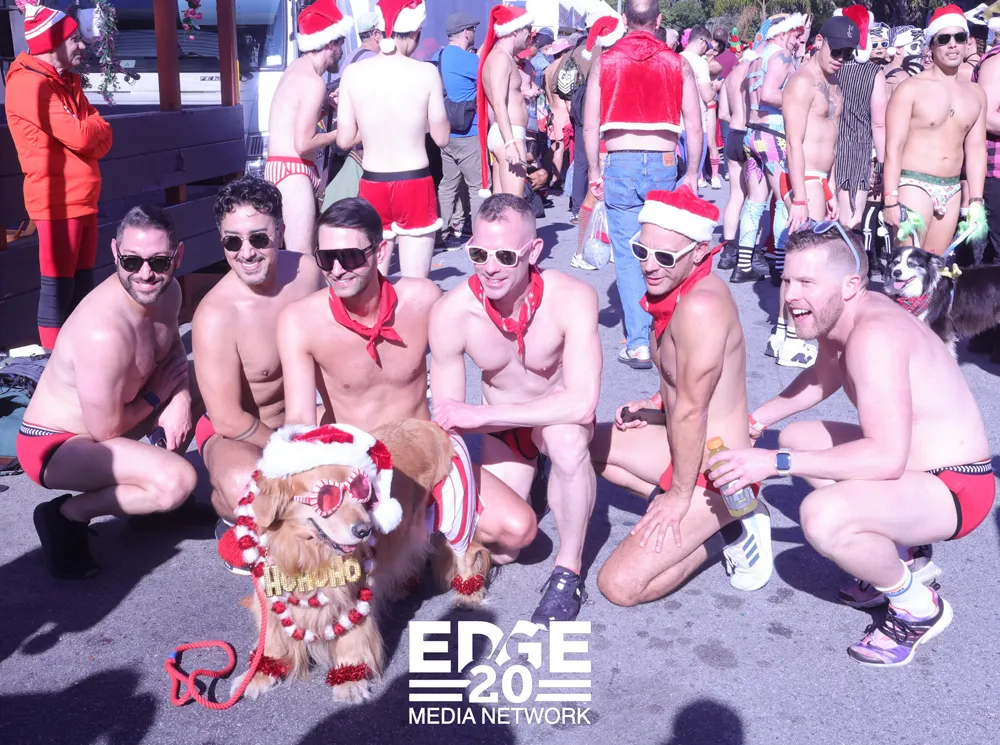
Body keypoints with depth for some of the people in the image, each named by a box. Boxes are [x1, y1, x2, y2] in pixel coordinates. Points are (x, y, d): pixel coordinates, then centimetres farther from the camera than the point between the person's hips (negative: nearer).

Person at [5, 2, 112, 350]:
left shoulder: (67, 82, 16)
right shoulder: (30, 85, -13)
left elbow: (102, 138, 9)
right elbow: (80, 136, -20)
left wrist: (90, 133, -10)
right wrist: (95, 127, -1)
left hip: (83, 197, 9)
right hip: (58, 198, -9)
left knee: (83, 283, 13)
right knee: (58, 286, -6)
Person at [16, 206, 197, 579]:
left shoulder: (167, 292, -8)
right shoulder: (105, 332, -34)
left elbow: (174, 352, 11)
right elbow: (106, 430, -25)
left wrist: (181, 398, -10)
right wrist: (159, 395, -10)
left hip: (95, 423, 9)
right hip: (54, 446, -9)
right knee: (178, 480, -28)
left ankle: (149, 489, 16)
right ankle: (68, 516, -5)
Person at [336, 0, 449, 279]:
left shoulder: (353, 73, -2)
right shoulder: (426, 72, -7)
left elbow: (344, 140, 2)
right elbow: (441, 137, -1)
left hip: (373, 186, 2)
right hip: (415, 185, -2)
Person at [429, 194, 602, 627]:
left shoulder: (572, 298, -31)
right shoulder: (450, 313, -25)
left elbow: (582, 404, -39)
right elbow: (448, 420, -13)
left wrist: (480, 414, -37)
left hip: (562, 418, -3)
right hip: (501, 431, 3)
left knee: (566, 437, -38)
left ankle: (568, 573, -15)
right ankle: (524, 477, 27)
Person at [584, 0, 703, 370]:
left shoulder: (604, 61, 3)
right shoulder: (677, 63, 3)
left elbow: (590, 124, 0)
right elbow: (694, 125, 1)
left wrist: (594, 172, 7)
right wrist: (692, 173, 8)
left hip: (620, 164, -1)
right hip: (663, 164, 1)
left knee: (628, 256, 3)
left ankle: (638, 344, 2)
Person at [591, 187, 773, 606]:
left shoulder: (700, 305, -28)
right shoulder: (677, 289, 1)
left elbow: (691, 411, -23)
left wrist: (679, 496, -15)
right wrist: (655, 404, 2)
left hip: (712, 472, -10)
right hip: (686, 449, 10)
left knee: (620, 587, -13)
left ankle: (728, 525, 4)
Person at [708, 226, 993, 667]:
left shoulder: (874, 334, -29)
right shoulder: (841, 315, 0)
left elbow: (887, 457, -35)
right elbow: (822, 378, 21)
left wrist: (775, 463, -32)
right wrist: (759, 419, 8)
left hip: (954, 487, -10)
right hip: (911, 461, 10)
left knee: (822, 518, -33)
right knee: (795, 437, 19)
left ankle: (918, 606, -3)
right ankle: (897, 553, 19)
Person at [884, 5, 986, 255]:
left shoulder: (976, 93, 11)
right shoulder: (910, 88, -6)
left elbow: (976, 148, 12)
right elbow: (893, 147, -10)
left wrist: (976, 199, 6)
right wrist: (891, 199, -17)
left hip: (952, 190, 6)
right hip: (914, 185, -5)